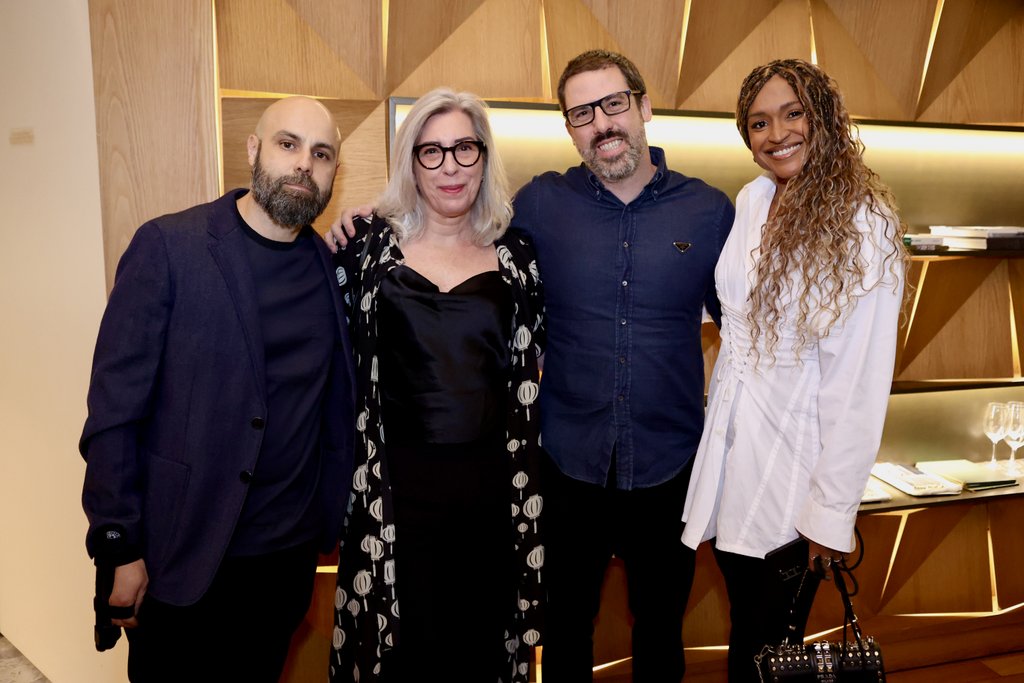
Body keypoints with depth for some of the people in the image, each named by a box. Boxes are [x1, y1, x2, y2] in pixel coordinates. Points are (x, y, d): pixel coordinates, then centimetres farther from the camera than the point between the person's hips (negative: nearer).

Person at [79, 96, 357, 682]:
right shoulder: (168, 246, -11)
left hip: (291, 552, 4)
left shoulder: (332, 263, 2)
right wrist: (119, 547, -11)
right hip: (184, 557, -4)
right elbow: (115, 405, -11)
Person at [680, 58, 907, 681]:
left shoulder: (862, 224, -16)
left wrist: (833, 510, -15)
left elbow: (860, 381, -17)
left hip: (796, 464, -5)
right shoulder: (752, 200, 2)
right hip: (731, 447, 5)